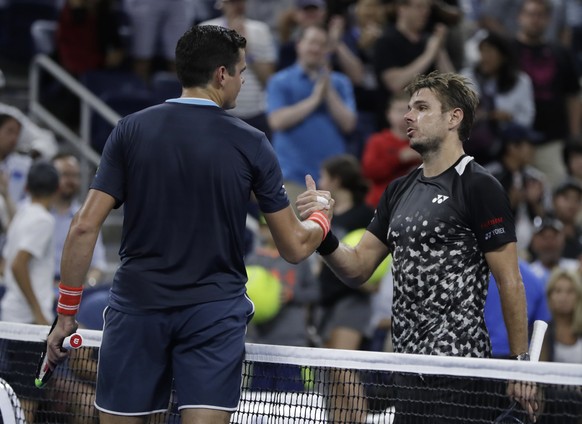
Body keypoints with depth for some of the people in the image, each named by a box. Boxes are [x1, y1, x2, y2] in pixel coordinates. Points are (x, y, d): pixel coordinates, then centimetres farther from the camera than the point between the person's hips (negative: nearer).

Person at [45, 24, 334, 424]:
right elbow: (295, 247, 3)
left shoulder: (131, 130, 1)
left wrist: (66, 313, 4)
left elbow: (85, 227, -4)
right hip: (214, 312, -2)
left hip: (136, 307, 2)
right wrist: (321, 213, 26)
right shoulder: (251, 144, -2)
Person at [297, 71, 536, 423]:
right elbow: (357, 268, 14)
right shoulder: (400, 190, 16)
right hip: (409, 365, 8)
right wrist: (324, 234, -5)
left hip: (458, 368, -8)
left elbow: (510, 282, -9)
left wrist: (521, 364, -12)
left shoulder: (479, 187, -7)